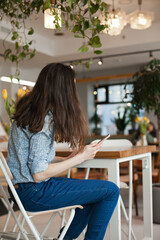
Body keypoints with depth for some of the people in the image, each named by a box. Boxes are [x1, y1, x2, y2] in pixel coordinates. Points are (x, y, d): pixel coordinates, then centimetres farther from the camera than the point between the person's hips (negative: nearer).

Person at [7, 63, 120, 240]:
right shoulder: (44, 119, -19)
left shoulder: (27, 111, 9)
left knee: (96, 194, 21)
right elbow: (38, 174, -21)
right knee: (111, 191, -8)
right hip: (33, 193, -10)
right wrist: (79, 158, -13)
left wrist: (70, 158, 6)